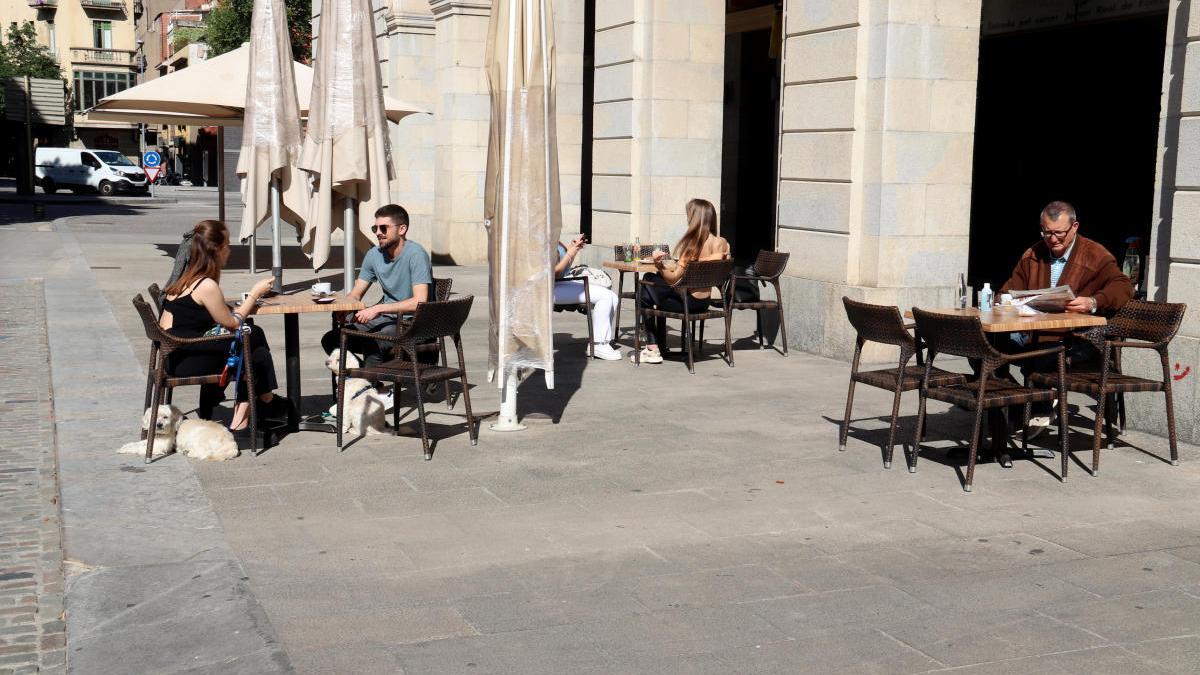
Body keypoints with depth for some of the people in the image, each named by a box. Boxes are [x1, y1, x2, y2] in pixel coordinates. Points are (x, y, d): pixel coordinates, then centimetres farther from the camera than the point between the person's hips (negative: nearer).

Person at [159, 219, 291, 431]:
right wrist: (255, 293, 3)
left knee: (253, 334, 8)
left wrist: (244, 307, 4)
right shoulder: (207, 285, -18)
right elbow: (231, 323, -7)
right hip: (186, 364, -9)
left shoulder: (187, 277, 10)